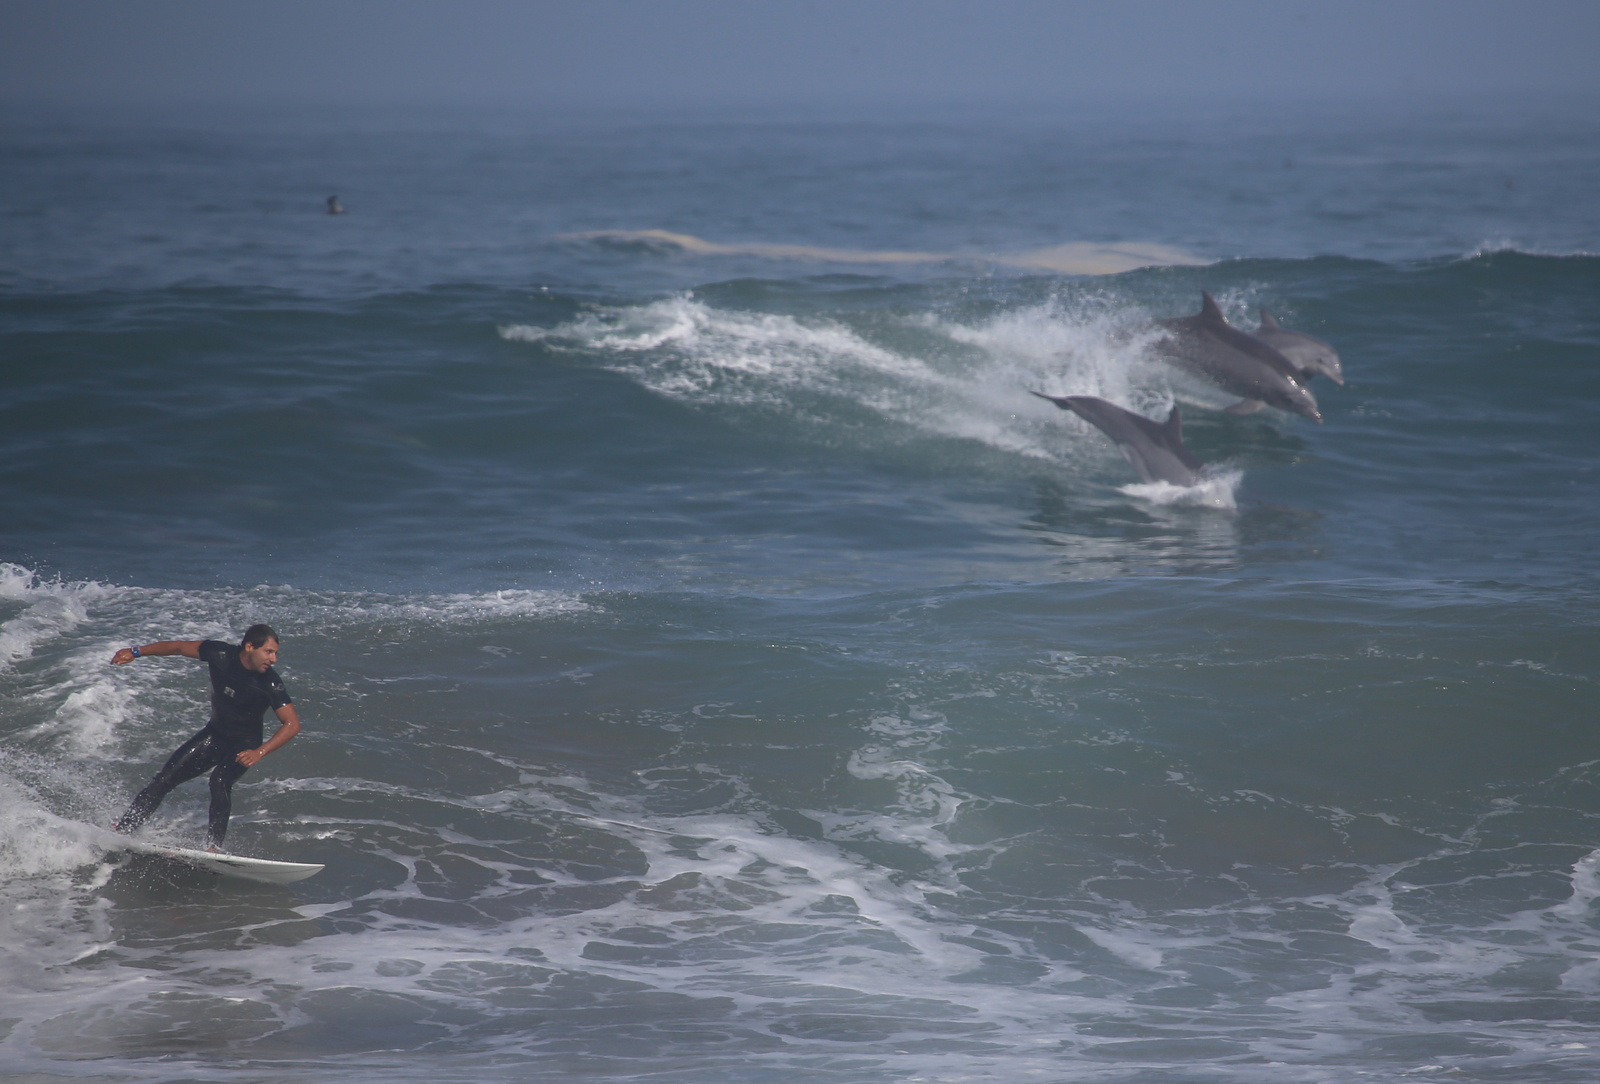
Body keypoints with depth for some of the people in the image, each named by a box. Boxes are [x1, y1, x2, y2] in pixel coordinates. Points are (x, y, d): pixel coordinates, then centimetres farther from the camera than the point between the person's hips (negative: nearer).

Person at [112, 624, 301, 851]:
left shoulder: (270, 684, -25)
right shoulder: (220, 654, -18)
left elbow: (292, 724, -26)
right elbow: (179, 646, -4)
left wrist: (259, 752, -37)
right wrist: (136, 652, 1)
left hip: (244, 745, -4)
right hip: (215, 733, 4)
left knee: (220, 780, -31)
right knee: (165, 778, -2)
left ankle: (213, 846, -35)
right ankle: (121, 830, 7)